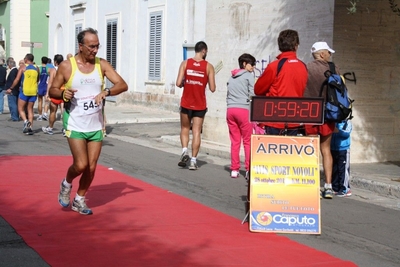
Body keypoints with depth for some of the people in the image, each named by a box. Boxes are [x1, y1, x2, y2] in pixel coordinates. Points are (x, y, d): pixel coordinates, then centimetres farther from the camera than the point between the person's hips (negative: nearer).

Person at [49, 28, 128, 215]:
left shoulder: (102, 64, -1)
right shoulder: (66, 66, -8)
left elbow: (122, 85, -7)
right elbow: (52, 90, -1)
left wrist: (106, 92, -26)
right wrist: (63, 94, -23)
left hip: (96, 125, 3)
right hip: (75, 124, -3)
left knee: (91, 167, 6)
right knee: (81, 165, -13)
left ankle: (79, 201, 26)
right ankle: (66, 184, 20)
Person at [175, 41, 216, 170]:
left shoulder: (185, 63, -2)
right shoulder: (208, 66, -3)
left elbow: (178, 83, -9)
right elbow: (212, 88, -5)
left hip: (186, 103, 1)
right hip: (200, 104, -1)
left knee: (185, 128, 18)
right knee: (196, 132, 4)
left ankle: (184, 150, -2)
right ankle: (193, 160, 2)